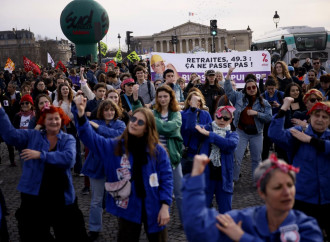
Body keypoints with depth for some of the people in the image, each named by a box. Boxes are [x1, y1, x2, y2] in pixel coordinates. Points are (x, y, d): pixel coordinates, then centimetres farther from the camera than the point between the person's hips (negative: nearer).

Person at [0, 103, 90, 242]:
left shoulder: (68, 139, -1)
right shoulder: (32, 136, 2)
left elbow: (69, 158, -21)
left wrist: (41, 155, -25)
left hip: (62, 197, 0)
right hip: (34, 196, 0)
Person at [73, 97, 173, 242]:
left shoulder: (157, 151, -5)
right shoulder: (115, 147, -1)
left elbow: (166, 178, -4)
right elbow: (90, 138, -11)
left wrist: (165, 206, -11)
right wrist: (81, 114, -27)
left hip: (153, 208, 0)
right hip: (128, 209, 1)